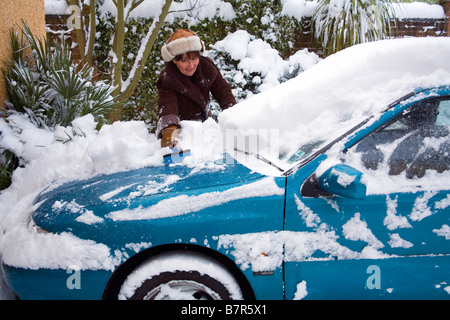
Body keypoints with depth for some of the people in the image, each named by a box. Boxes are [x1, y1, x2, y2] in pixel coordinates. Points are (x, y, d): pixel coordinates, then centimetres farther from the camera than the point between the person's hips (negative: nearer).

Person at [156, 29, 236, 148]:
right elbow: (167, 105, -36)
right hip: (180, 128, -3)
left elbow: (222, 90, -6)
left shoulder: (207, 67, -9)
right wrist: (169, 128, -57)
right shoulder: (167, 79, -21)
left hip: (205, 121, 3)